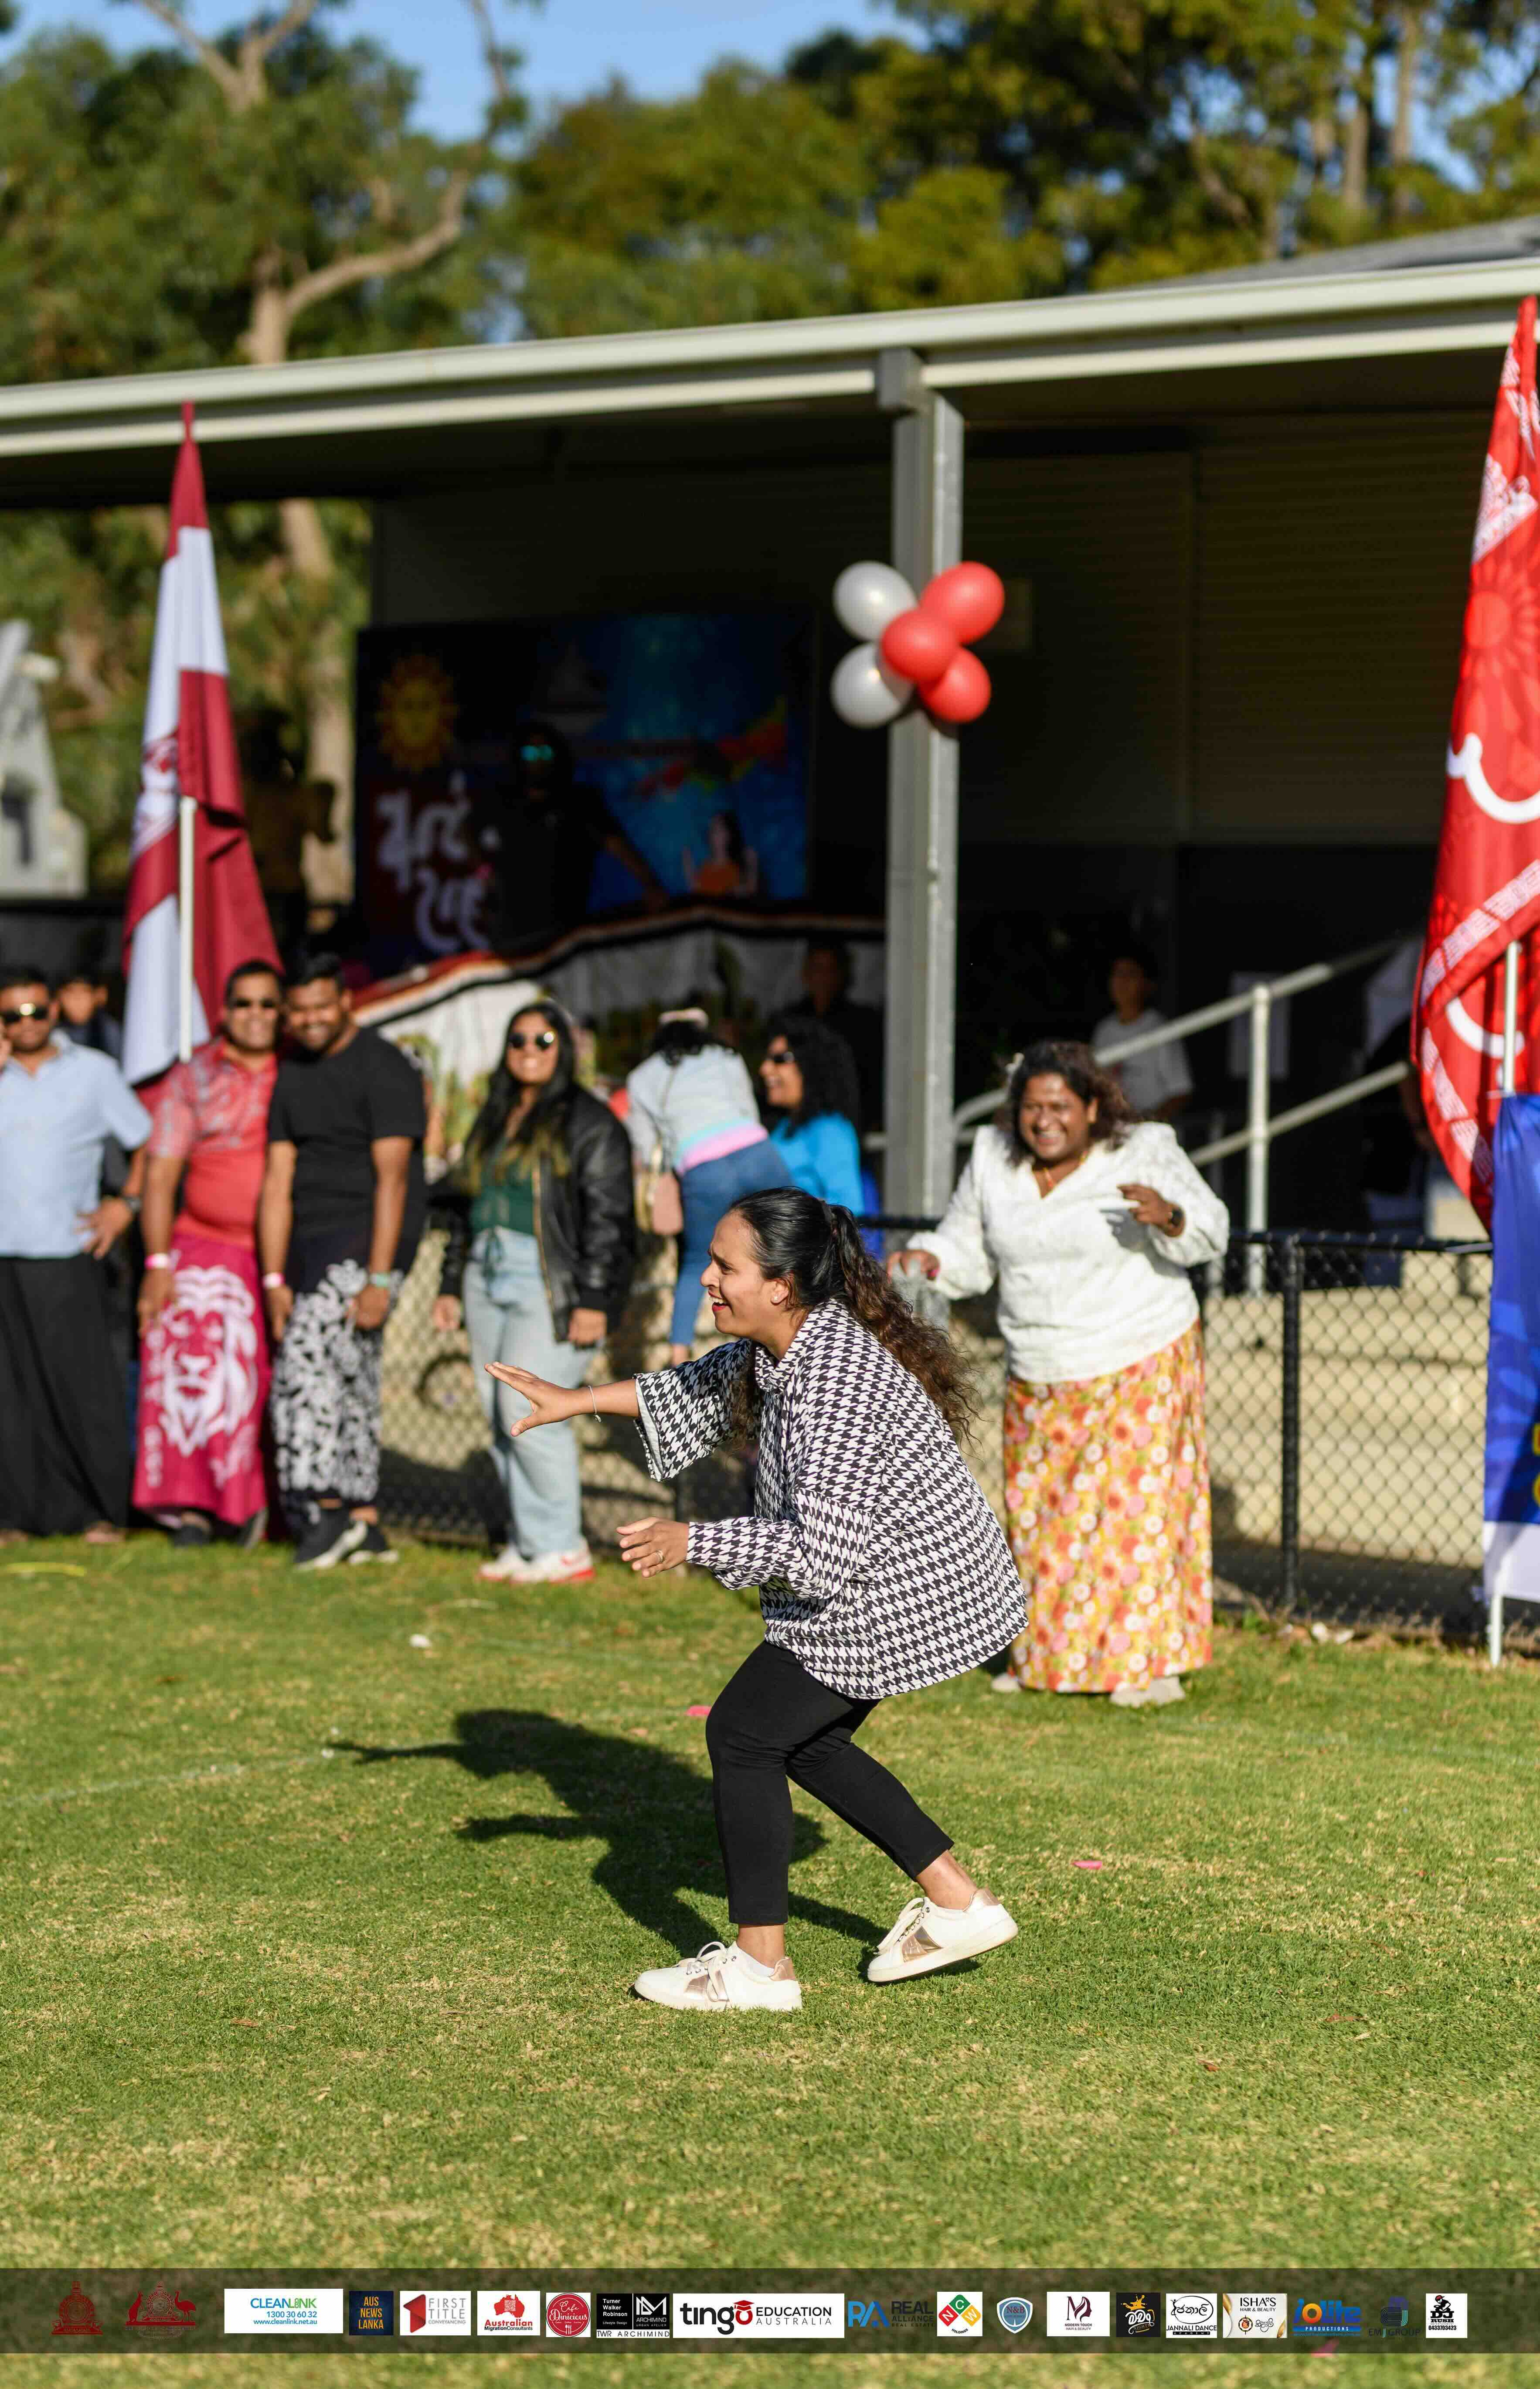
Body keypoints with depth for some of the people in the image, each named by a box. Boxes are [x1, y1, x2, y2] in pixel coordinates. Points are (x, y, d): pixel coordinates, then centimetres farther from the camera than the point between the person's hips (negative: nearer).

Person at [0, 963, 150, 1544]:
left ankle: (105, 1513, 4)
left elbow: (150, 1142, 12)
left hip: (66, 1255, -1)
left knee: (83, 1386, -3)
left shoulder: (93, 1072, 8)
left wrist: (127, 1203, -1)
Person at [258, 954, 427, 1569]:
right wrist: (275, 1280, 1)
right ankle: (366, 1528, 12)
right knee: (348, 1382, 8)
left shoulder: (383, 1069, -9)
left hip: (368, 1238, -8)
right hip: (312, 1242, 8)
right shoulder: (291, 1077, 13)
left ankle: (326, 1507, -21)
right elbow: (278, 1183, 8)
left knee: (307, 1354, -22)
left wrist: (378, 1280, -21)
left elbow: (392, 1179, -15)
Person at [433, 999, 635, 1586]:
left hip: (550, 1284, -8)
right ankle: (527, 1543, 9)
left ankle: (561, 1548, -9)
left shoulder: (589, 1123, -5)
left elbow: (607, 1218, -11)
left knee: (528, 1406, -16)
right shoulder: (494, 1121, 19)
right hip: (490, 1276, 8)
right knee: (500, 1414, 4)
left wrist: (593, 1301, -17)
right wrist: (451, 1285, 21)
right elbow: (467, 1209, 25)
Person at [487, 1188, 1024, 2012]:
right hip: (900, 1583, 10)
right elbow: (698, 1390, 22)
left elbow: (821, 1550, -30)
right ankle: (959, 1904, 23)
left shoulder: (834, 1384, -29)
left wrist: (692, 1543, -23)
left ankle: (760, 1965, 5)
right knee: (805, 1740, 19)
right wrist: (574, 1402, 17)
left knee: (743, 1732, -3)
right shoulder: (786, 1344, 2)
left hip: (902, 1595, -10)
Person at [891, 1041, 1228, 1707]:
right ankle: (1044, 1659, 21)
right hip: (1038, 1379, 4)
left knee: (1138, 1503, -7)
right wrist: (929, 1261, -11)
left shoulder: (1144, 1154, -9)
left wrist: (1168, 1216, -35)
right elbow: (971, 1254, 10)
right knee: (1038, 1515, 8)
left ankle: (1154, 1664, -1)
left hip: (1142, 1369, -4)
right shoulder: (992, 1162, 1)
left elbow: (1208, 1233, -14)